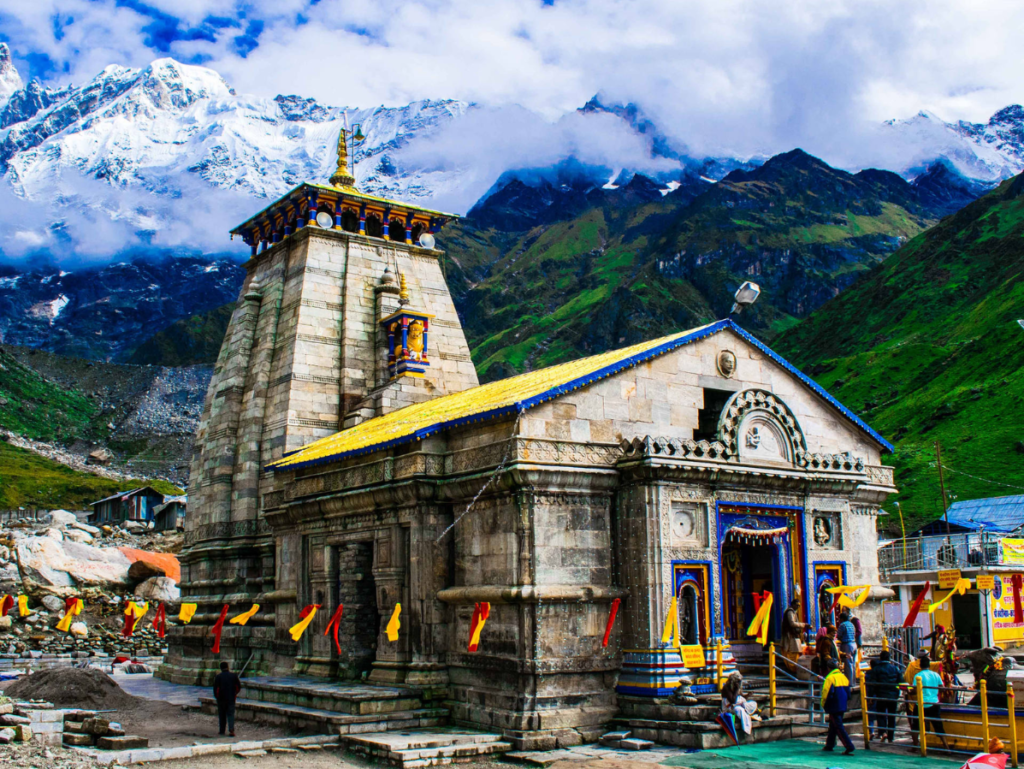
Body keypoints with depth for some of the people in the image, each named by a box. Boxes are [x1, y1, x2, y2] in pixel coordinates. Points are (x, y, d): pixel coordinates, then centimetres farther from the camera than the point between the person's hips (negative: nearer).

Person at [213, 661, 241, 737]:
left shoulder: (218, 676, -6)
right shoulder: (233, 675, 1)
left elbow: (215, 688, -10)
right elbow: (239, 687, 3)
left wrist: (216, 696, 5)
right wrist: (235, 694, 19)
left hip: (221, 698, -1)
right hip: (231, 699, 1)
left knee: (222, 715, 12)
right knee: (230, 714, 0)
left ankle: (222, 731, 18)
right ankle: (231, 730, -18)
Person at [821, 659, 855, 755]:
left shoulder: (830, 678, -14)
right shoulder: (844, 677, 10)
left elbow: (826, 693, -16)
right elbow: (848, 692, 14)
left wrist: (823, 705, -1)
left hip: (834, 707, -8)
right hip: (843, 707, 8)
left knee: (838, 727, -7)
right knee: (833, 726, 19)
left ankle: (849, 746, -16)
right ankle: (830, 745, 28)